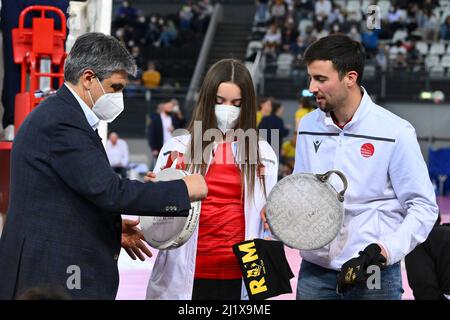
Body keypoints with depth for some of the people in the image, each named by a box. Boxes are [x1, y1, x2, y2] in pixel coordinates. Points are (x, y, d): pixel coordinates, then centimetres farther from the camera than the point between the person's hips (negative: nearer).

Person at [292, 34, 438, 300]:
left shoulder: (396, 132, -9)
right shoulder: (308, 126, 5)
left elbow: (423, 207, -7)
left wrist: (385, 251, -18)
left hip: (375, 277, -4)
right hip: (315, 272, 4)